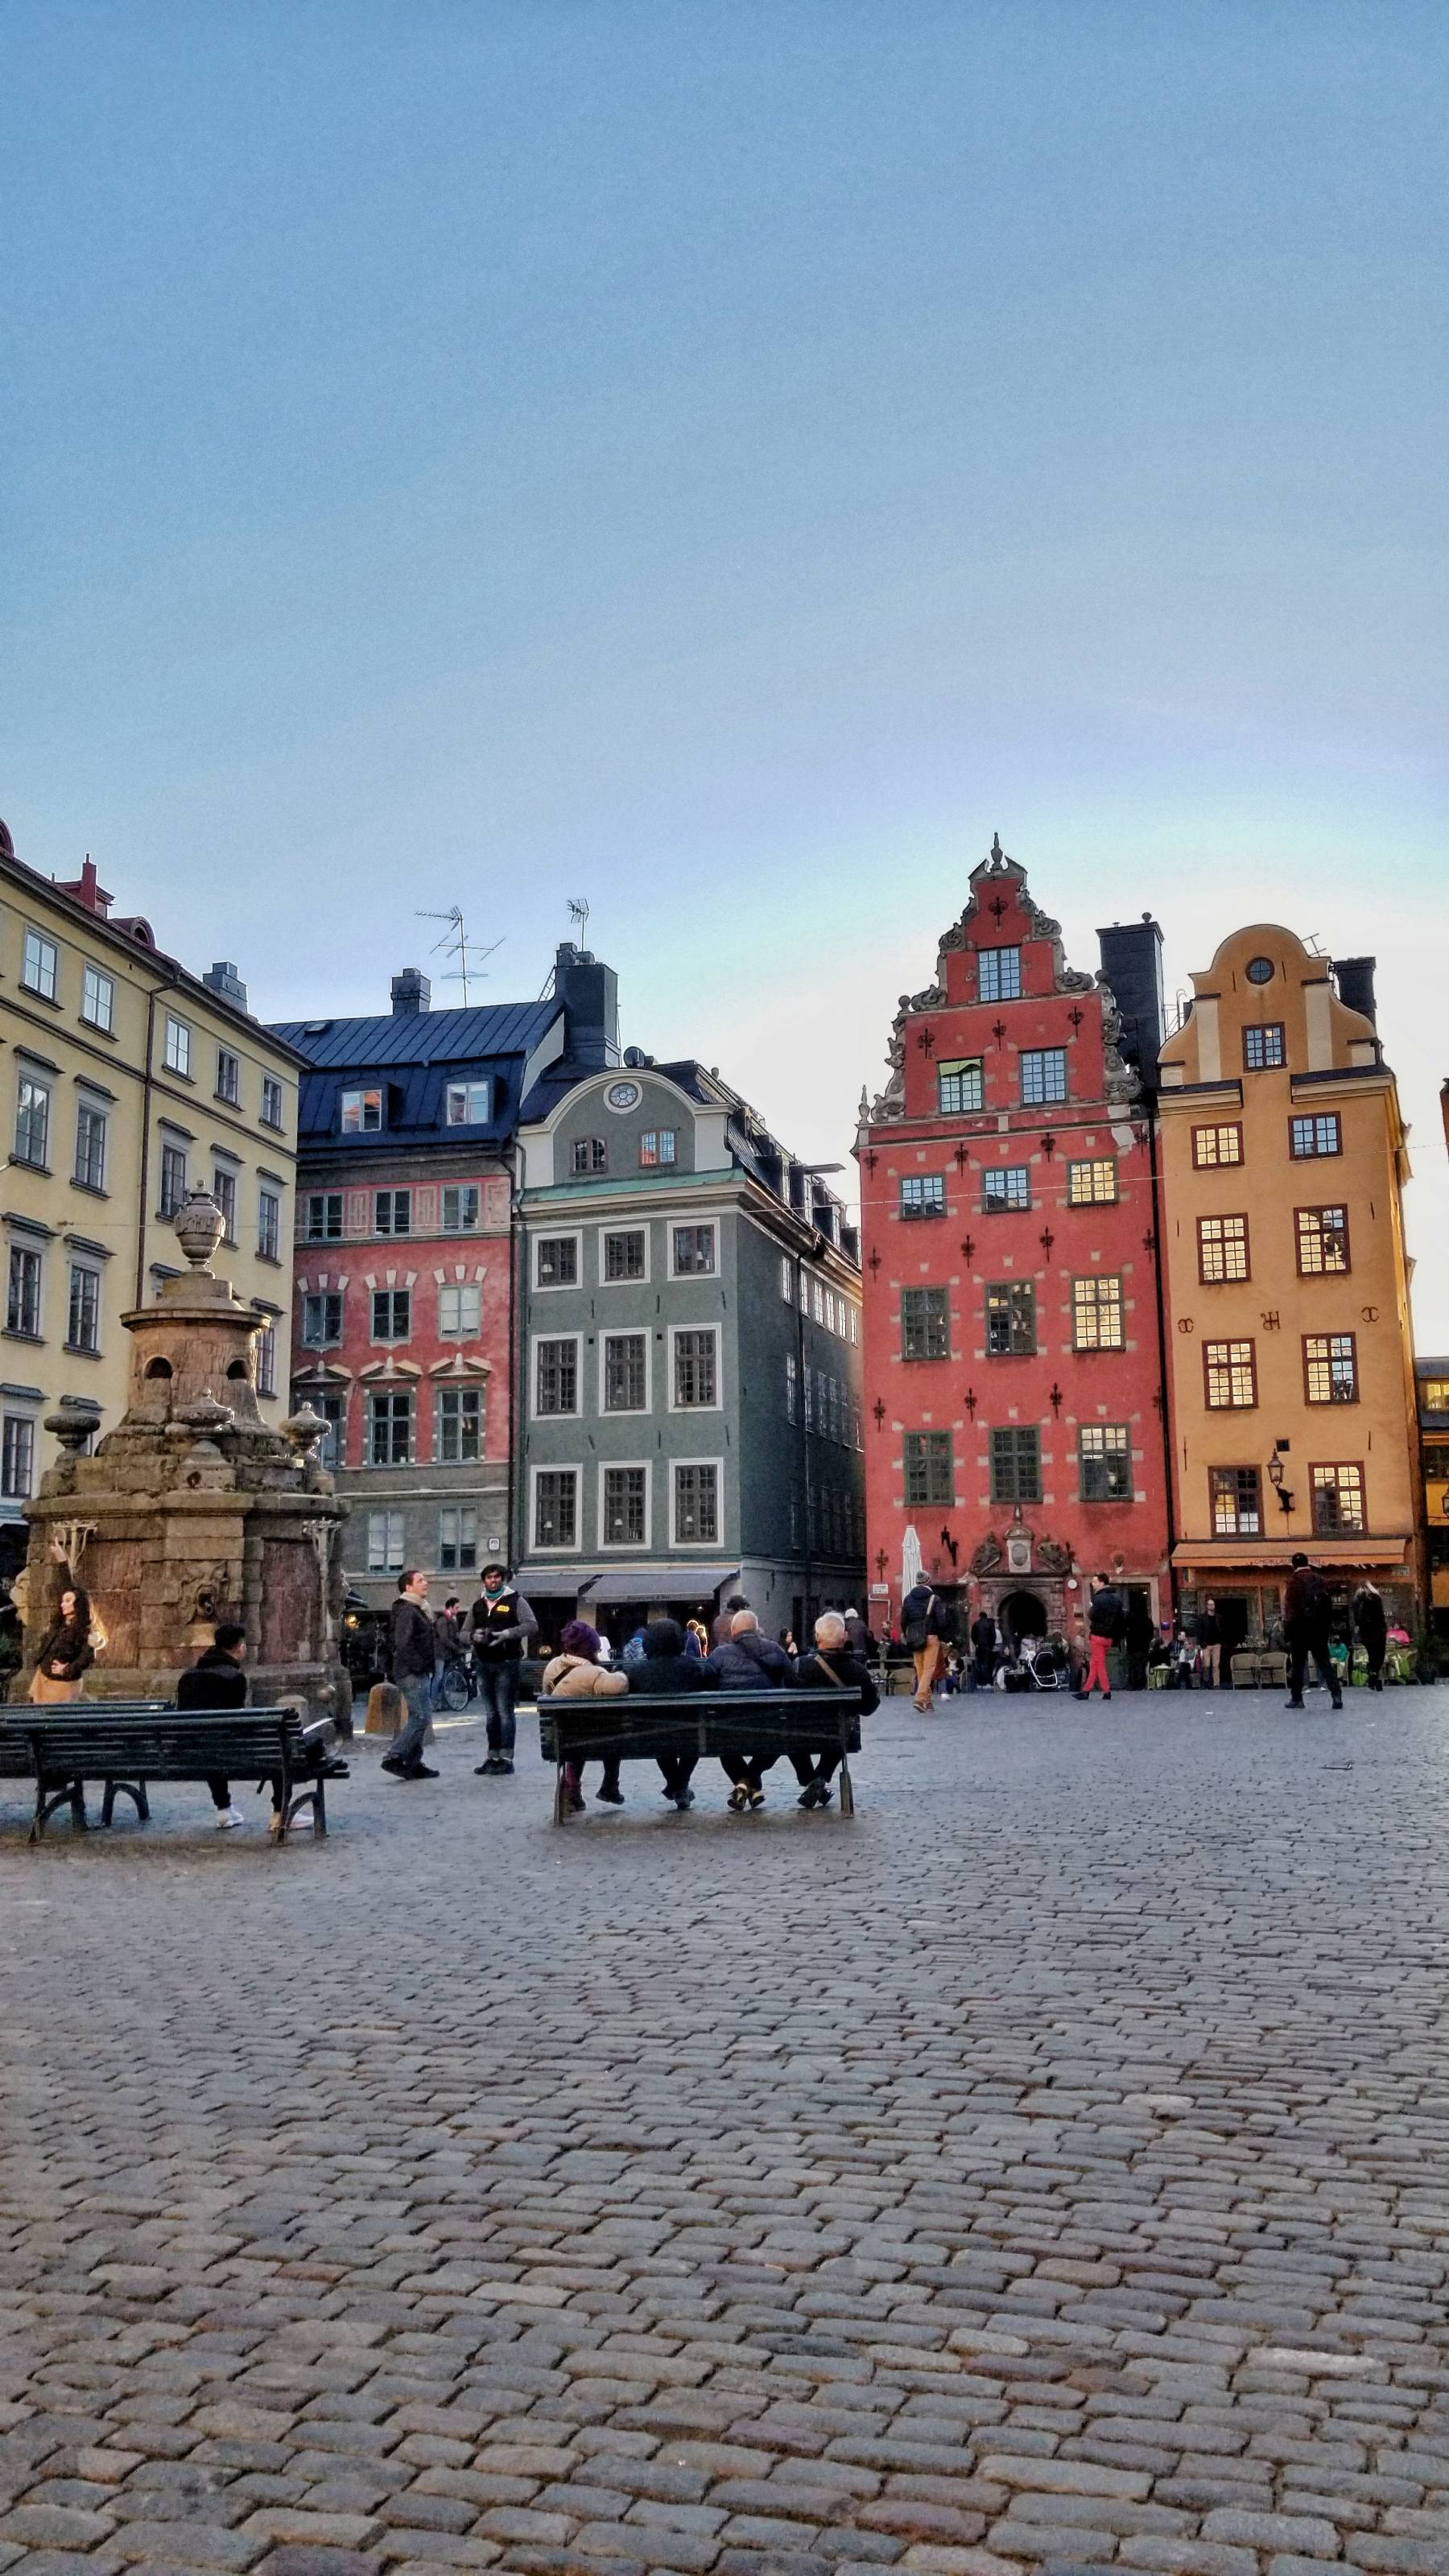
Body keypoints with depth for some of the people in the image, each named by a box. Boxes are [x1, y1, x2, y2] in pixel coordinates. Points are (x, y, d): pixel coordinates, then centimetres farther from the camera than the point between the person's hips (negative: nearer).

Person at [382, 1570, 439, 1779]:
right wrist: (417, 1666, -20)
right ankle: (394, 1758, -11)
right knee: (420, 1717, -13)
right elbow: (403, 1643, -22)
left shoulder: (418, 1610, 21)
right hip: (412, 1673, -11)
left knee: (418, 1718, 11)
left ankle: (414, 1764, 14)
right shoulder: (407, 1611, -13)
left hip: (420, 1673, 11)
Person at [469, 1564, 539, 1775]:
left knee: (505, 1712, -7)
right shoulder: (478, 1604, 15)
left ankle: (506, 1758, -5)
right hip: (483, 1663, 5)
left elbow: (532, 1625, -9)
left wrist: (507, 1634, -21)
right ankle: (492, 1757, 16)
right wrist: (474, 1636, -5)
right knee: (491, 1714, 10)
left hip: (506, 1663, -5)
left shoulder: (515, 1600, 0)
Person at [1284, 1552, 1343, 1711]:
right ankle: (1336, 1696, -3)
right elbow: (1329, 1606, 10)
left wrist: (1287, 1629, -8)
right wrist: (1326, 1624, 14)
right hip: (1320, 1628, 4)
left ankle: (1296, 1698, 7)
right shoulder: (1319, 1579, 8)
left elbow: (1290, 1608, -12)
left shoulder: (1293, 1581, -8)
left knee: (1298, 1663, 4)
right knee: (1324, 1662, 7)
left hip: (1301, 1628, -4)